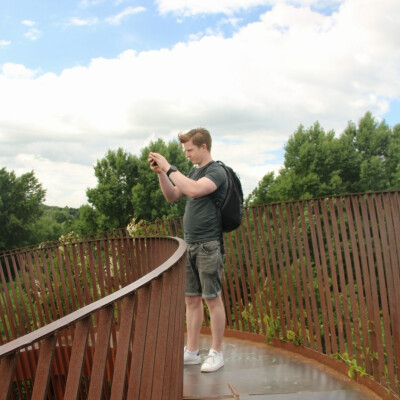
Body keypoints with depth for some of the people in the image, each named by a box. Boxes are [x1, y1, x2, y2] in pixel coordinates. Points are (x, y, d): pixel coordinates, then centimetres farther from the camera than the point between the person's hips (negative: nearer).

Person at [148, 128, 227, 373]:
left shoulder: (217, 172, -8)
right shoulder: (194, 172, 17)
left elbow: (194, 189, -26)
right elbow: (172, 196, 19)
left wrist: (170, 168, -17)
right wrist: (160, 173, 6)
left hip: (208, 245, -8)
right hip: (190, 244, 8)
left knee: (212, 298, -1)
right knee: (192, 299, 10)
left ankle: (217, 353, 9)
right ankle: (192, 352, 18)